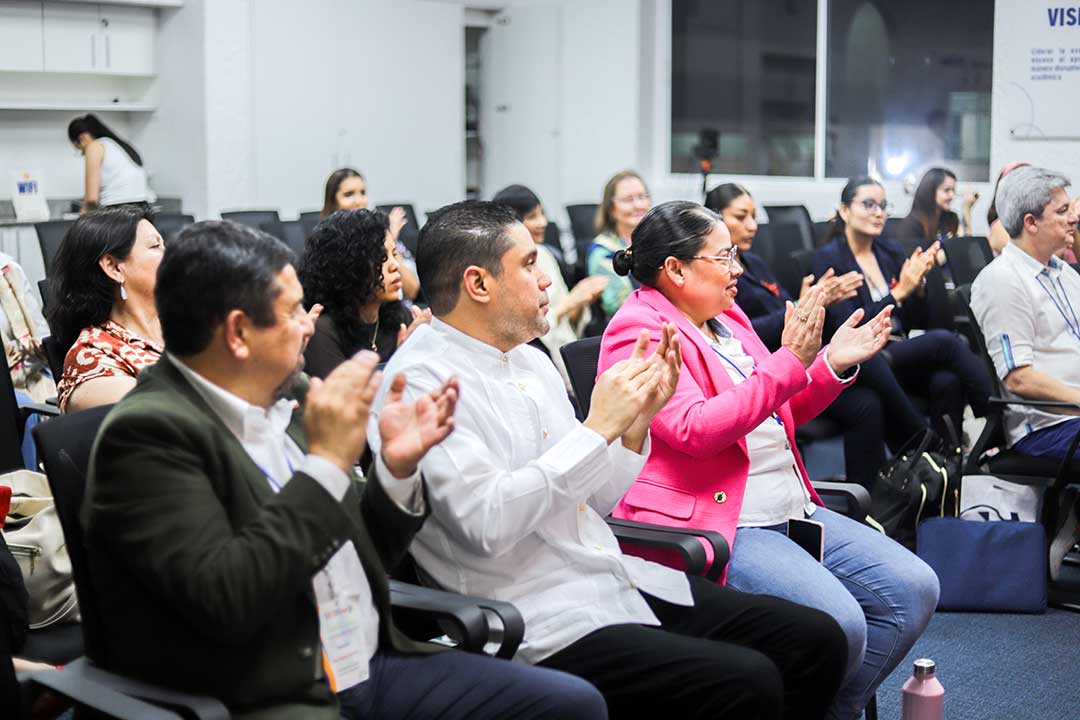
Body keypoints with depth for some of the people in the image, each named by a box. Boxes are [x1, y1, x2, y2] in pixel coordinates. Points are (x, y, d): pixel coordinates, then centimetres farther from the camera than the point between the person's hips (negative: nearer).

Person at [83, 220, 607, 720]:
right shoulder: (146, 433, -14)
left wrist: (397, 467, -1)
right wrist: (326, 462, -21)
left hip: (375, 665, 8)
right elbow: (227, 601, -25)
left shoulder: (291, 397, 8)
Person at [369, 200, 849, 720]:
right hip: (542, 624, -8)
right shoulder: (421, 381, -11)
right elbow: (486, 522, -23)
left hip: (621, 581, 8)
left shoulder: (530, 361, 14)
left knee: (817, 640, -2)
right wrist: (597, 427, -18)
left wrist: (636, 420, 3)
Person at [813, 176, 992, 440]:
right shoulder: (828, 258, -4)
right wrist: (899, 292, -18)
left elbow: (916, 323, 13)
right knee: (943, 340, -27)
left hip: (902, 353, 6)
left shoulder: (891, 251, 15)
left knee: (947, 380, -29)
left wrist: (918, 283, -5)